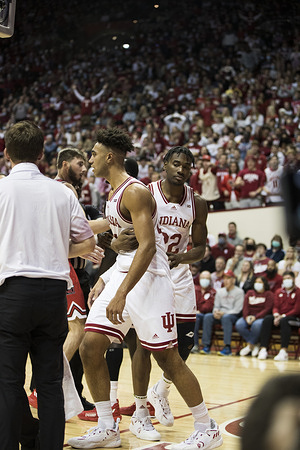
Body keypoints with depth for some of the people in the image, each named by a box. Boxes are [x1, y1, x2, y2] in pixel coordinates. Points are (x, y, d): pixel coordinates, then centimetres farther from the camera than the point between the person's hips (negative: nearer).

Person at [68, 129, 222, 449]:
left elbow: (147, 246, -24)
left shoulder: (135, 192, -16)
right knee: (90, 346, 0)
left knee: (167, 356, -5)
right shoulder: (115, 192, 13)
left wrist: (122, 294, -30)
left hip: (149, 278, -9)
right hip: (122, 274, 9)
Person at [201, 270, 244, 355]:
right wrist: (215, 312, -10)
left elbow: (237, 310, -9)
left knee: (226, 317, -38)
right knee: (207, 316, -23)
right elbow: (216, 306, 15)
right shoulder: (220, 291, 16)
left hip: (233, 316, -5)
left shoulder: (239, 292, -1)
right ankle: (206, 346, -24)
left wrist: (224, 313, -18)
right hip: (220, 315, 5)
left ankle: (227, 347, -38)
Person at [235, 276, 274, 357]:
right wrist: (246, 316, -13)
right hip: (248, 316, 4)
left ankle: (249, 345, -21)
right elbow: (245, 306, 8)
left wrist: (256, 317, -18)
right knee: (239, 325, -28)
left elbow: (267, 309, -5)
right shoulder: (249, 293, 20)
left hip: (261, 317, -4)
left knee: (256, 325, -40)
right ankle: (254, 346, -20)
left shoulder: (269, 294, 7)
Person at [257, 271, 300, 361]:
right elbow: (275, 306, 11)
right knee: (267, 319, -27)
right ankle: (263, 350, -36)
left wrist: (283, 316, -17)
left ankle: (284, 352, -46)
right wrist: (276, 315, -12)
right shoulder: (279, 292, 18)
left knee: (284, 321, -38)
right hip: (279, 316, 4)